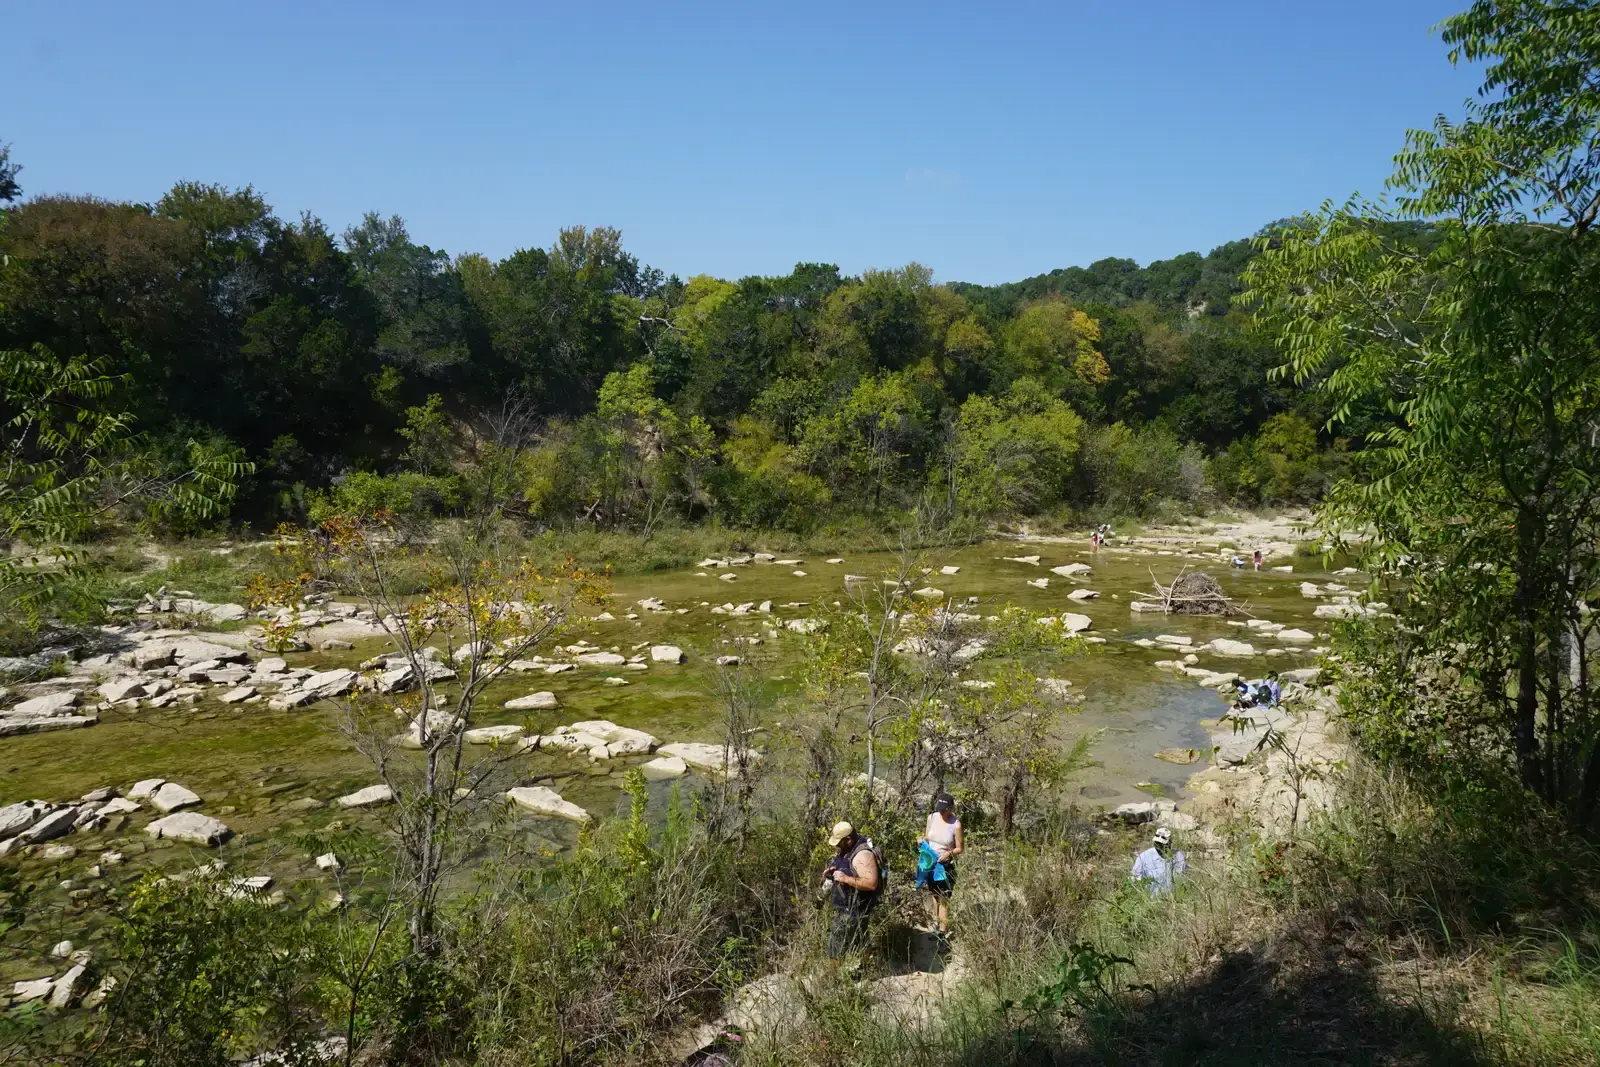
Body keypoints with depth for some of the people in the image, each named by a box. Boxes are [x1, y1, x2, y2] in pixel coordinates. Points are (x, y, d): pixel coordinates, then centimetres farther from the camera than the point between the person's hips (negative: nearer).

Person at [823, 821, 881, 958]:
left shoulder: (862, 854, -24)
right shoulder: (844, 850, 7)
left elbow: (872, 883, -29)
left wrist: (846, 879, -31)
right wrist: (829, 873, 2)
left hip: (854, 911, -10)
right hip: (843, 908, 10)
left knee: (839, 954, -6)